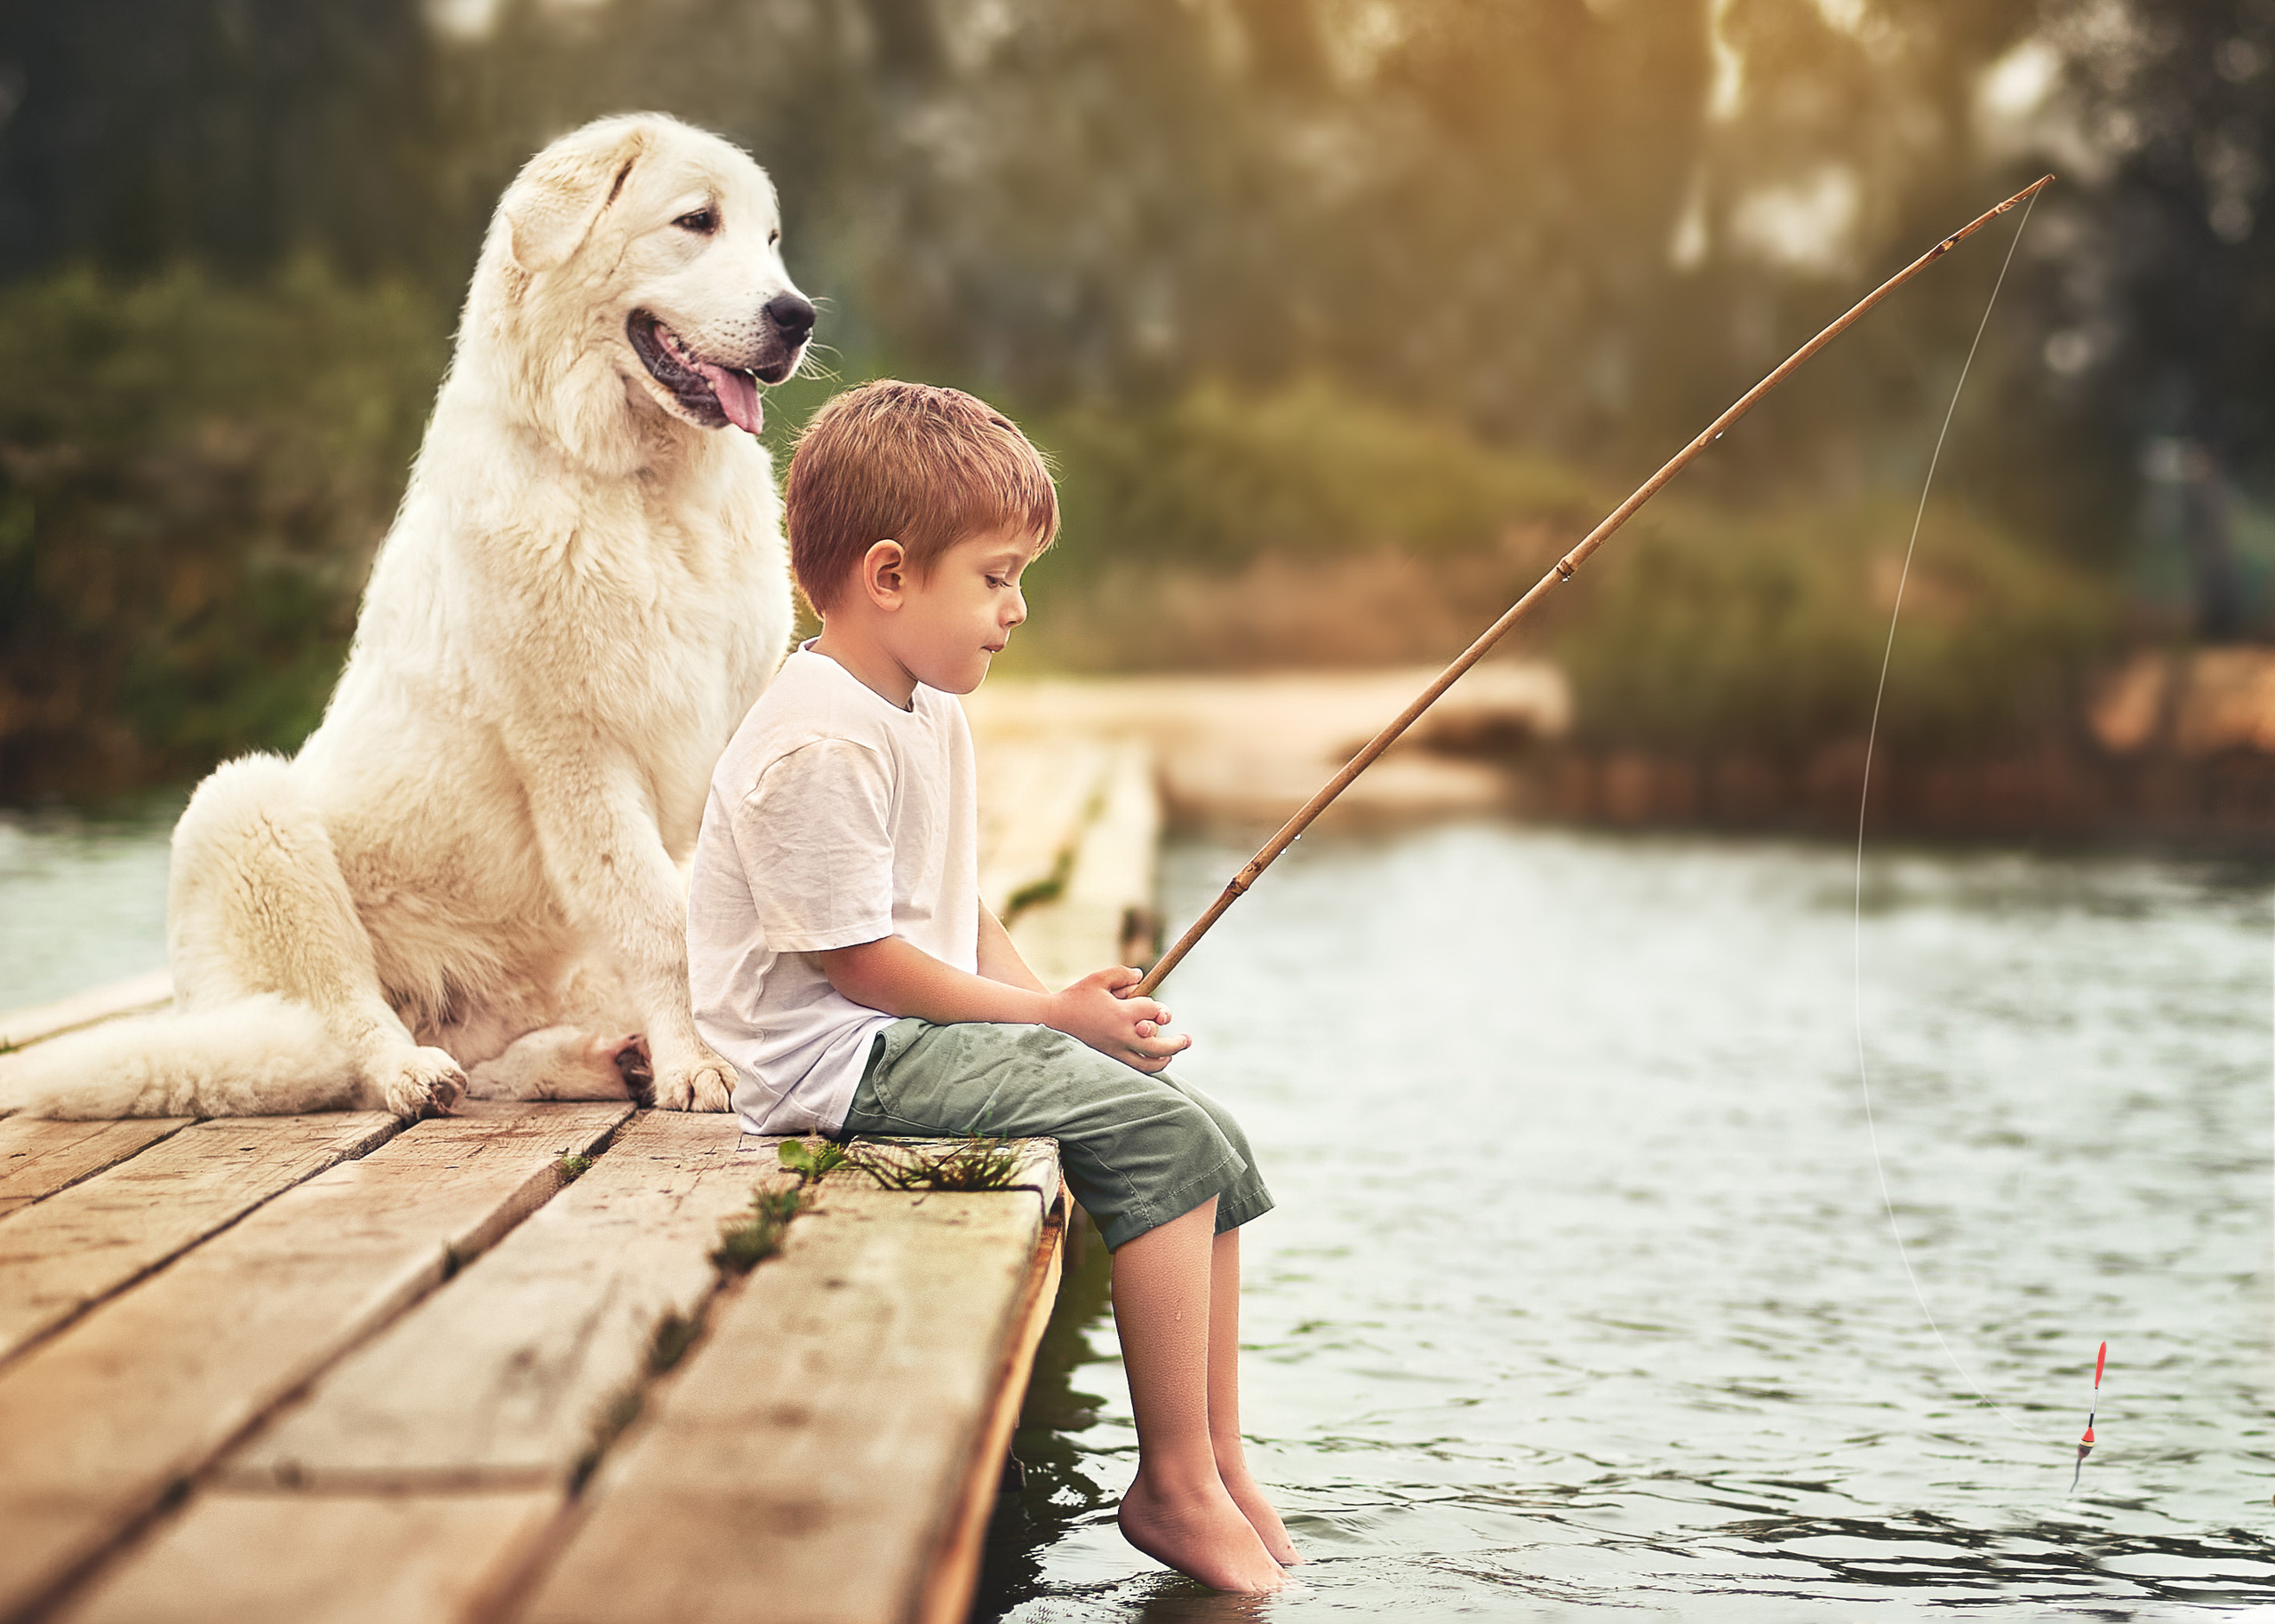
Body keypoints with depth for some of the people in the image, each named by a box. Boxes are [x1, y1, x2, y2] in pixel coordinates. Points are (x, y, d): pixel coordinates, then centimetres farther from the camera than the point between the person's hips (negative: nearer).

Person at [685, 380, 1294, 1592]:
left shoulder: (929, 713, 14)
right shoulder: (820, 742, -21)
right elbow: (857, 958, -20)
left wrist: (1056, 1002, 1)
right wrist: (1053, 1015, -13)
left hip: (927, 1032, 10)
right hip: (843, 1058, -10)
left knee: (1212, 1144, 4)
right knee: (1157, 1133, -20)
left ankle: (1216, 1464, 12)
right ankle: (1173, 1486, -12)